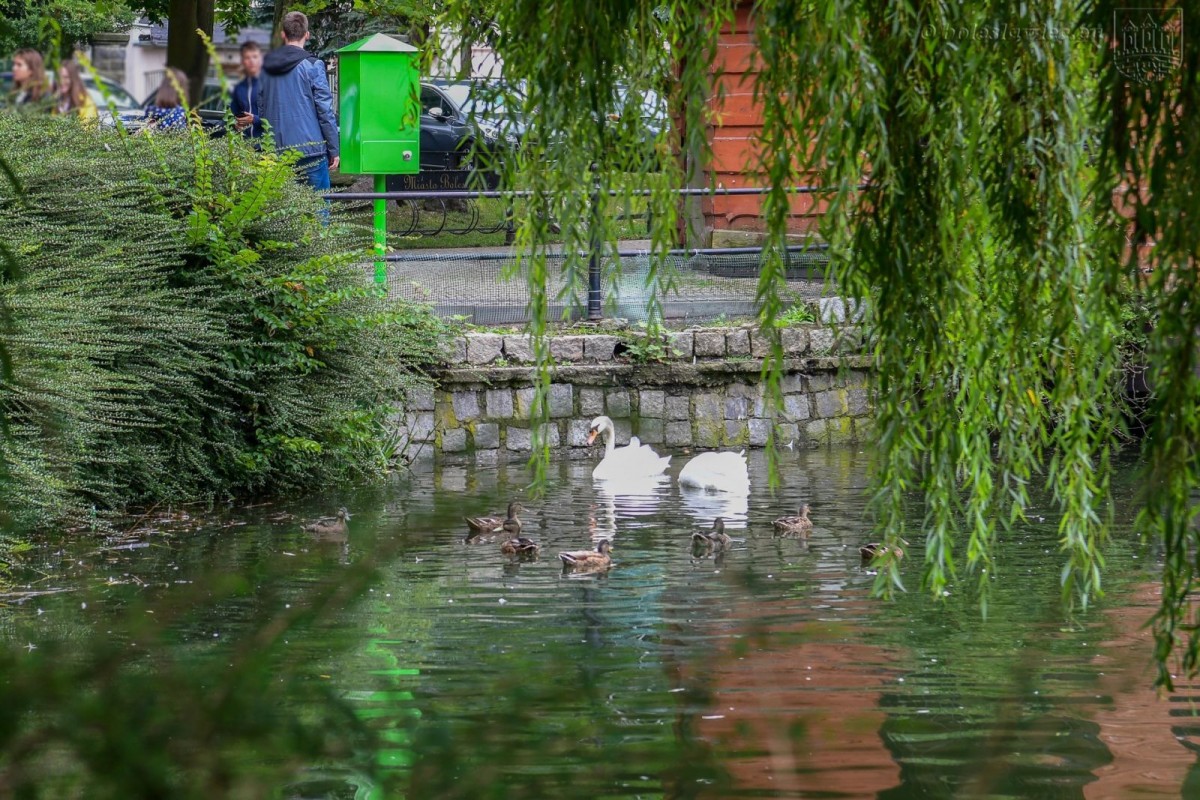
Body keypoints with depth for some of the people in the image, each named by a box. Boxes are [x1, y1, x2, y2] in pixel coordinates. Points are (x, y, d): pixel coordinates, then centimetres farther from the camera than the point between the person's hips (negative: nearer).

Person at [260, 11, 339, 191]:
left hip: (276, 151, 5)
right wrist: (334, 149, -1)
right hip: (310, 148, -5)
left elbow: (259, 108, 12)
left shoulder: (265, 66, 8)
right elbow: (325, 110, -7)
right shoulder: (312, 66, -6)